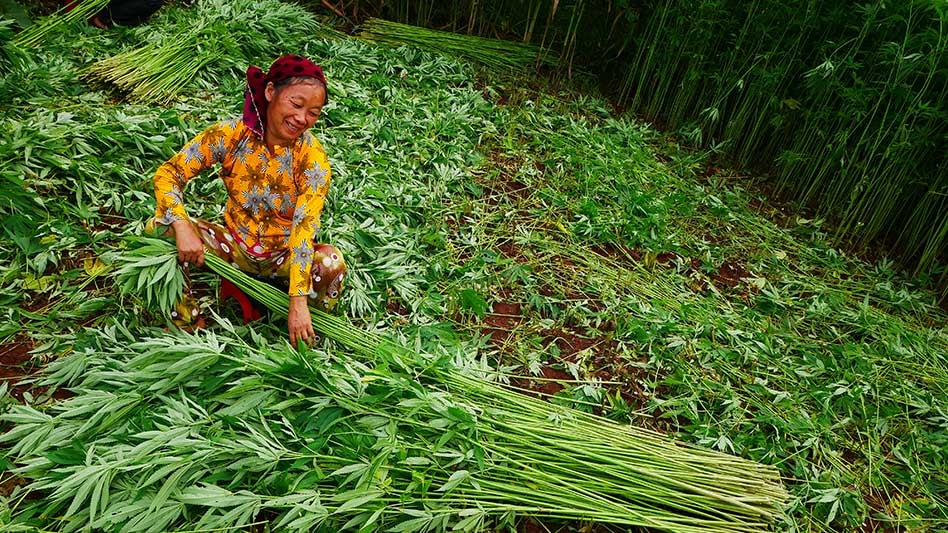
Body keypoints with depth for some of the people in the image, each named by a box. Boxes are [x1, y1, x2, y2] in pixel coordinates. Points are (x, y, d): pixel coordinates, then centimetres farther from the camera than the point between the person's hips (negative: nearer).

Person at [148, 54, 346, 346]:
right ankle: (184, 315, 1)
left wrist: (298, 301, -38)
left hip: (284, 255, -2)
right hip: (235, 246, 2)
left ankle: (310, 333, -3)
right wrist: (182, 227, -33)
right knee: (160, 226, -19)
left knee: (331, 262, -34)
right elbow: (168, 172, -13)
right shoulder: (232, 134, -15)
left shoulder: (312, 156, -20)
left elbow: (305, 225, -30)